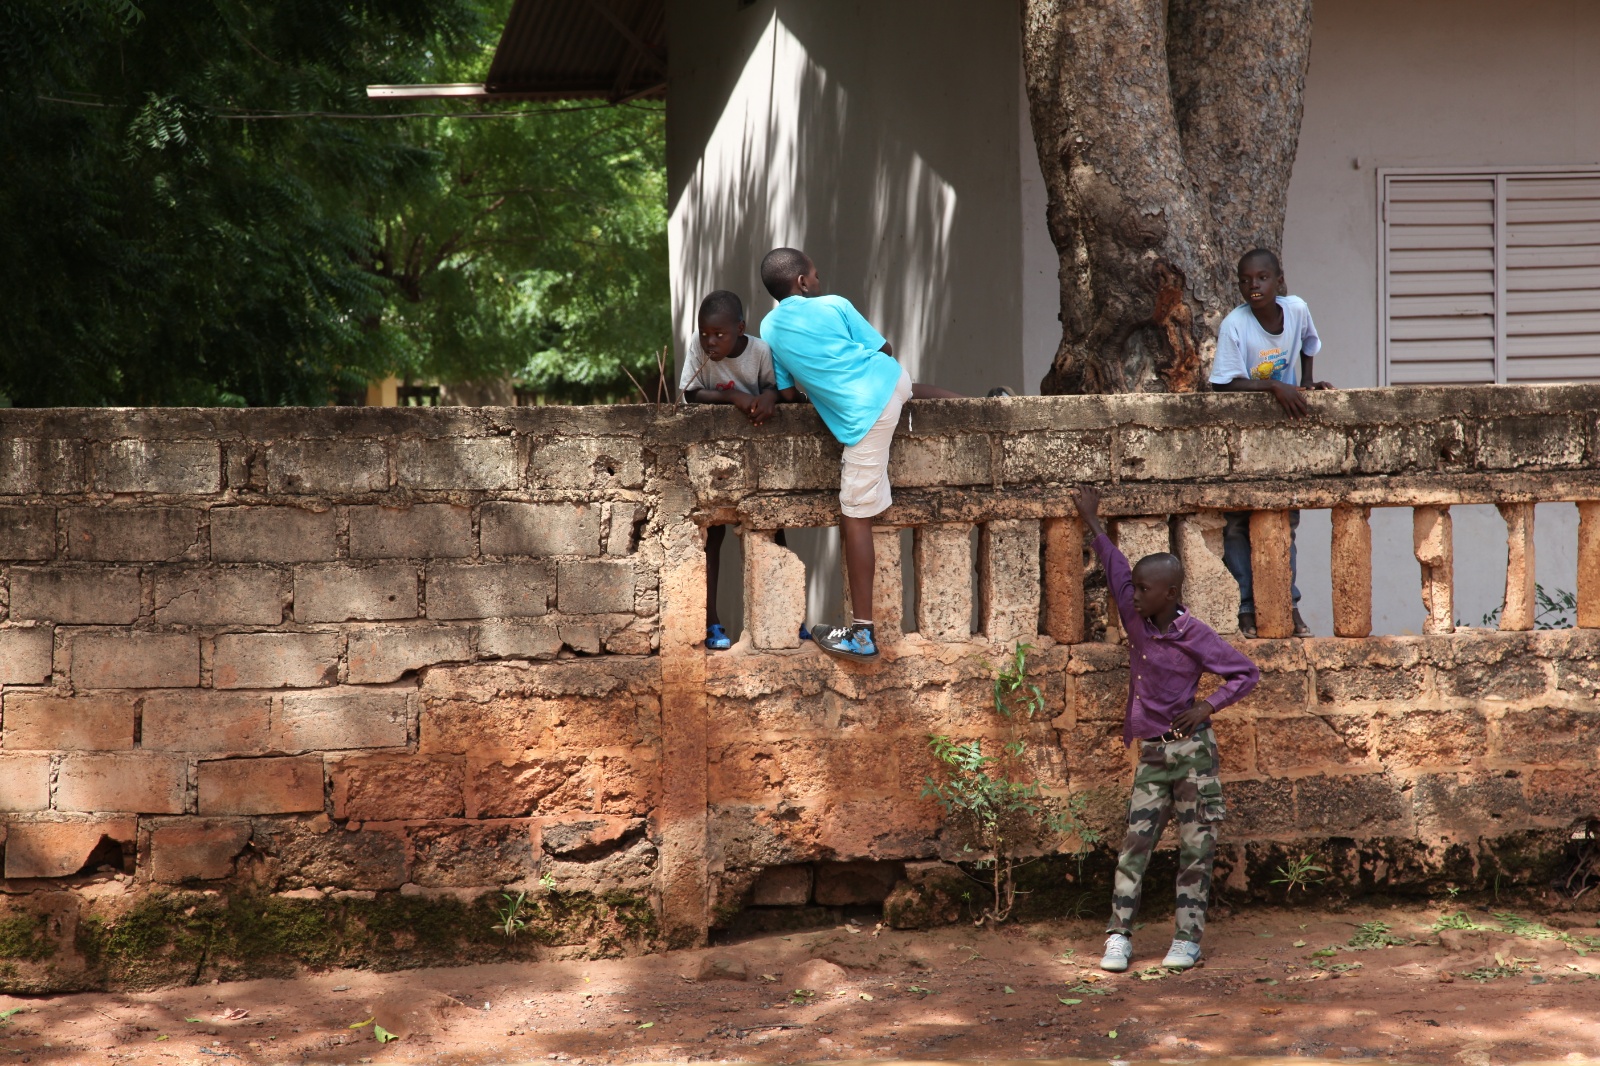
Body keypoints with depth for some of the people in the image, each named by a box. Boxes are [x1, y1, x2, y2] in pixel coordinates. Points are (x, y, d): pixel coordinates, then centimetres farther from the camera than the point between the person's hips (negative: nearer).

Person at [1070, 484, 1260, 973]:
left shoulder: (1195, 635, -12)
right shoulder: (1136, 618, 3)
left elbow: (1246, 673, -5)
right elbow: (1114, 568, 17)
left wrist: (1207, 707, -15)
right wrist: (1092, 523, 25)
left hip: (1191, 751, -5)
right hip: (1152, 753, 5)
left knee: (1195, 847, 1)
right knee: (1135, 841, 0)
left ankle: (1187, 939, 6)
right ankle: (1119, 935, 0)